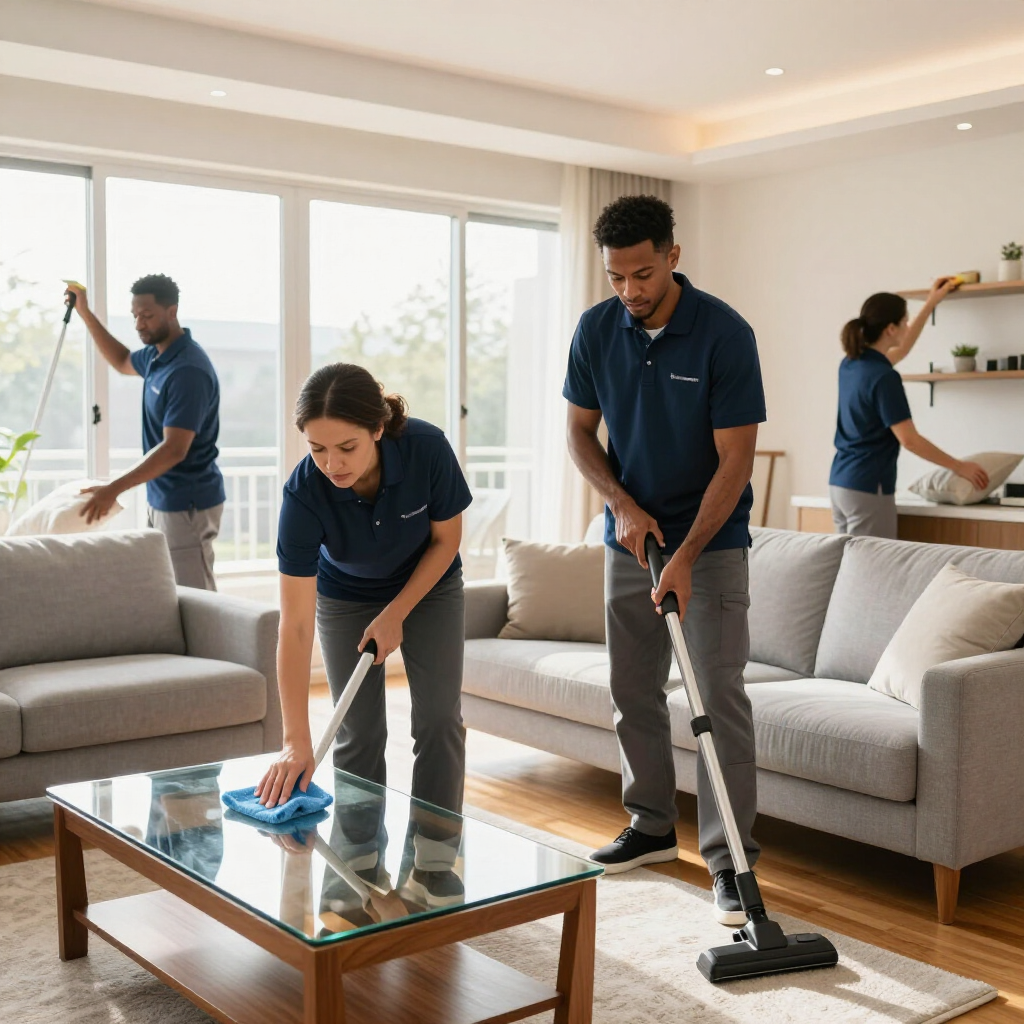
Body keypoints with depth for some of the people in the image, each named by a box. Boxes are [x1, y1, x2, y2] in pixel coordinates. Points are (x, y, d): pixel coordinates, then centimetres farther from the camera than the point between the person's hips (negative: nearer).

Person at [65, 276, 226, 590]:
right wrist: (84, 313, 21)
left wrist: (113, 489, -32)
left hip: (188, 505, -10)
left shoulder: (188, 370, -23)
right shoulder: (156, 354, 7)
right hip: (163, 499, 10)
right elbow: (122, 362, 31)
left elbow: (174, 450, -28)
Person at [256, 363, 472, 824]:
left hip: (429, 585, 1)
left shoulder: (427, 448, -34)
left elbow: (446, 538, -14)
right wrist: (296, 742, -36)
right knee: (359, 731, -1)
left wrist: (394, 616, -19)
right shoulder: (303, 493, -35)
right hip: (346, 597, 0)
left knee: (439, 720, -3)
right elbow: (296, 627, -34)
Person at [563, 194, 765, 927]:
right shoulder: (596, 330, -5)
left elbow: (736, 460, -19)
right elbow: (581, 433, 4)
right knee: (634, 691, 10)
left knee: (720, 694, -8)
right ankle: (653, 827, 26)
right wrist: (623, 505, -12)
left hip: (712, 539, -5)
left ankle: (731, 859, -2)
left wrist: (686, 556, -25)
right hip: (630, 534, 5)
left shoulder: (725, 333, -19)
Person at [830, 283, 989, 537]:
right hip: (868, 488, -9)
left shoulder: (851, 363, 8)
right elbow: (909, 440, -17)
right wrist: (959, 467, -6)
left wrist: (931, 303, 34)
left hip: (839, 482, 9)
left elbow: (900, 350, 28)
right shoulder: (883, 377, -18)